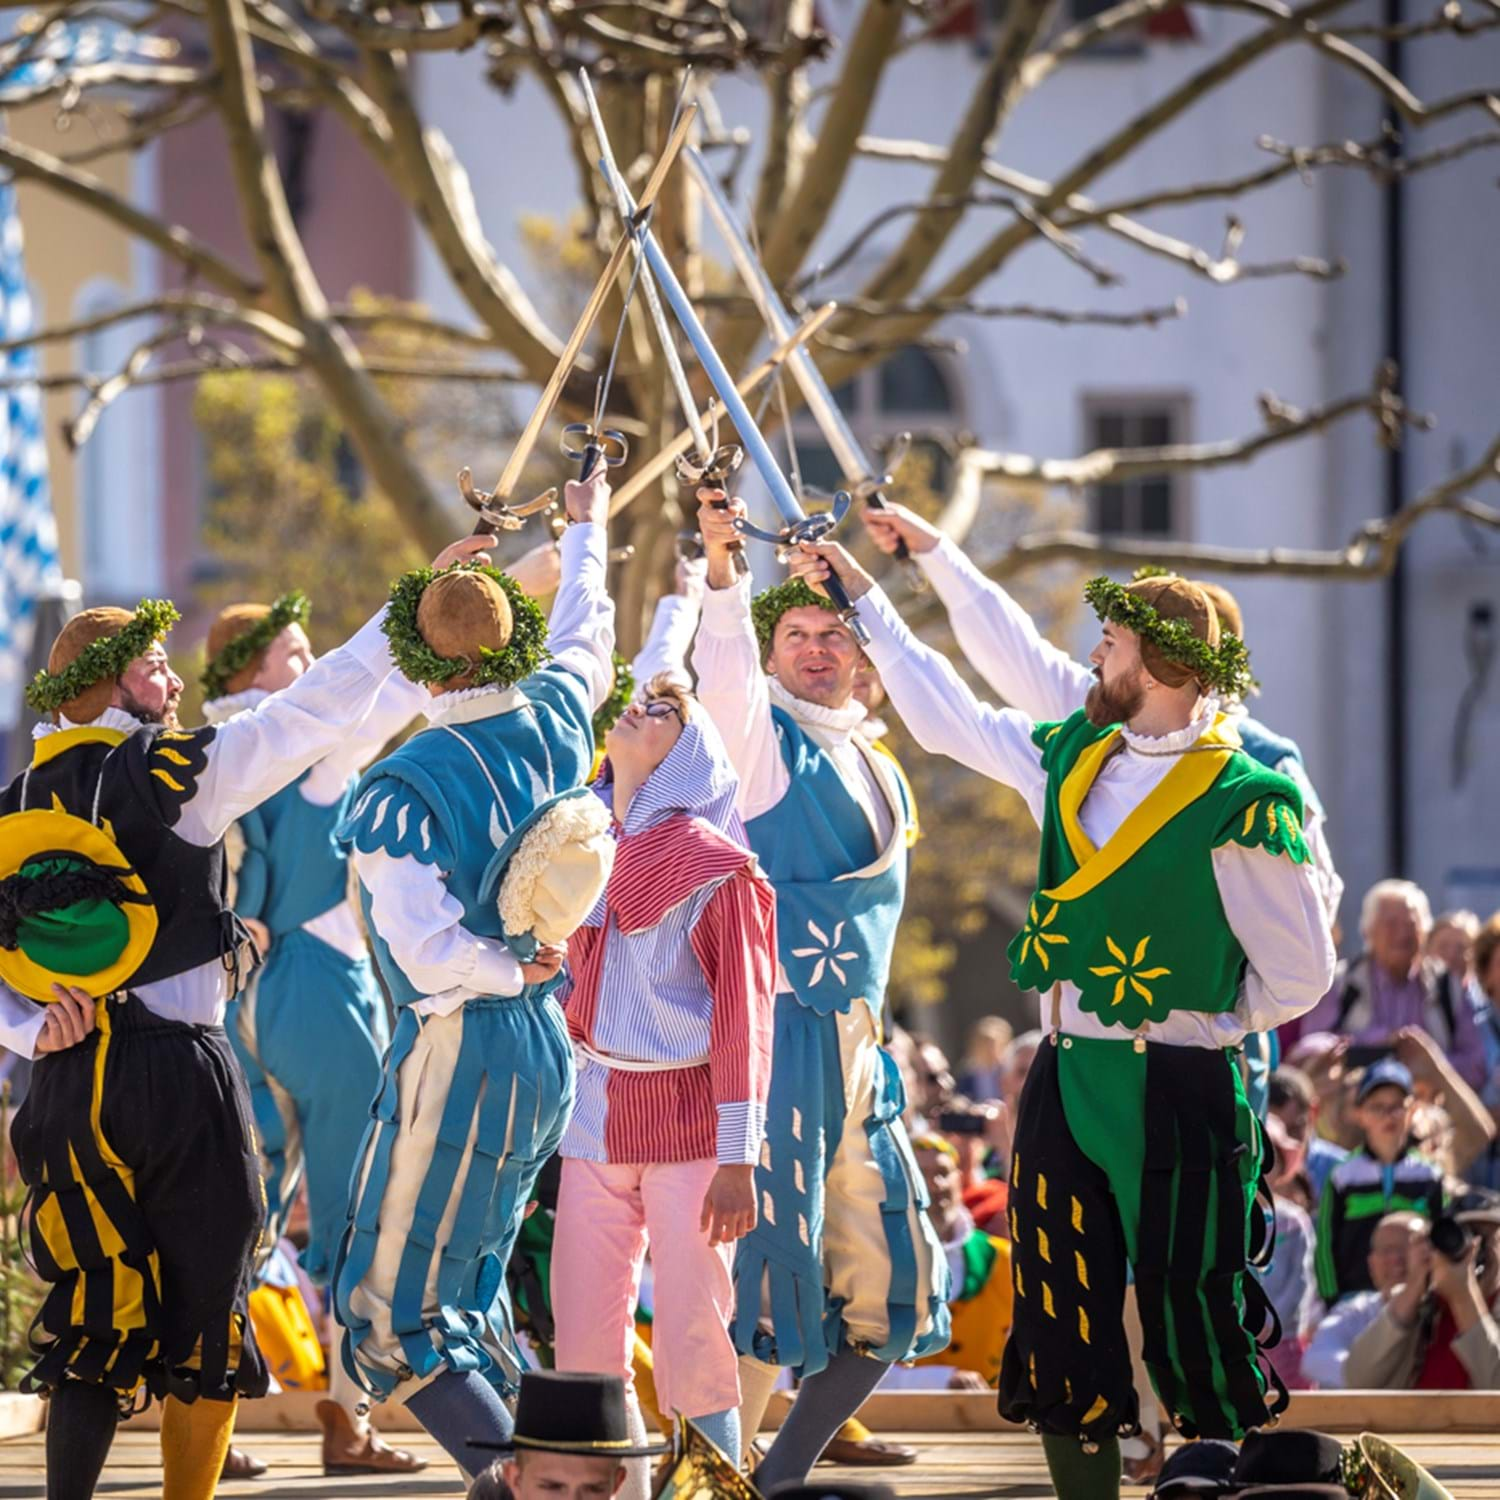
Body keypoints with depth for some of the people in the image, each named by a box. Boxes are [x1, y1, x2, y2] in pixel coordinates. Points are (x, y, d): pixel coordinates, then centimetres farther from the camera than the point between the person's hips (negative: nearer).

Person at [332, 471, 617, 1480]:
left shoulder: (402, 790, -19)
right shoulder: (554, 717, 1)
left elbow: (430, 950, -25)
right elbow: (586, 636, 24)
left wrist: (512, 970, -3)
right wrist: (588, 530, 42)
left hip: (457, 1050, -8)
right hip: (546, 1052, 8)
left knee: (394, 1319, -5)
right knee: (470, 1288, 18)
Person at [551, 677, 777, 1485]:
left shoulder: (714, 867, -6)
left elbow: (745, 1018, -9)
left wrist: (738, 1160, -13)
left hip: (689, 1126, -5)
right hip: (593, 1122, 5)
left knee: (694, 1342, -8)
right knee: (585, 1342, 1)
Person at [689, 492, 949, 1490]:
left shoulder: (878, 770, 20)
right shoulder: (760, 735, 0)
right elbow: (725, 668, -21)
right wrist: (722, 572, -37)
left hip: (857, 1047, 7)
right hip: (773, 1033, -7)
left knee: (888, 1291, 6)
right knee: (774, 1274, -12)